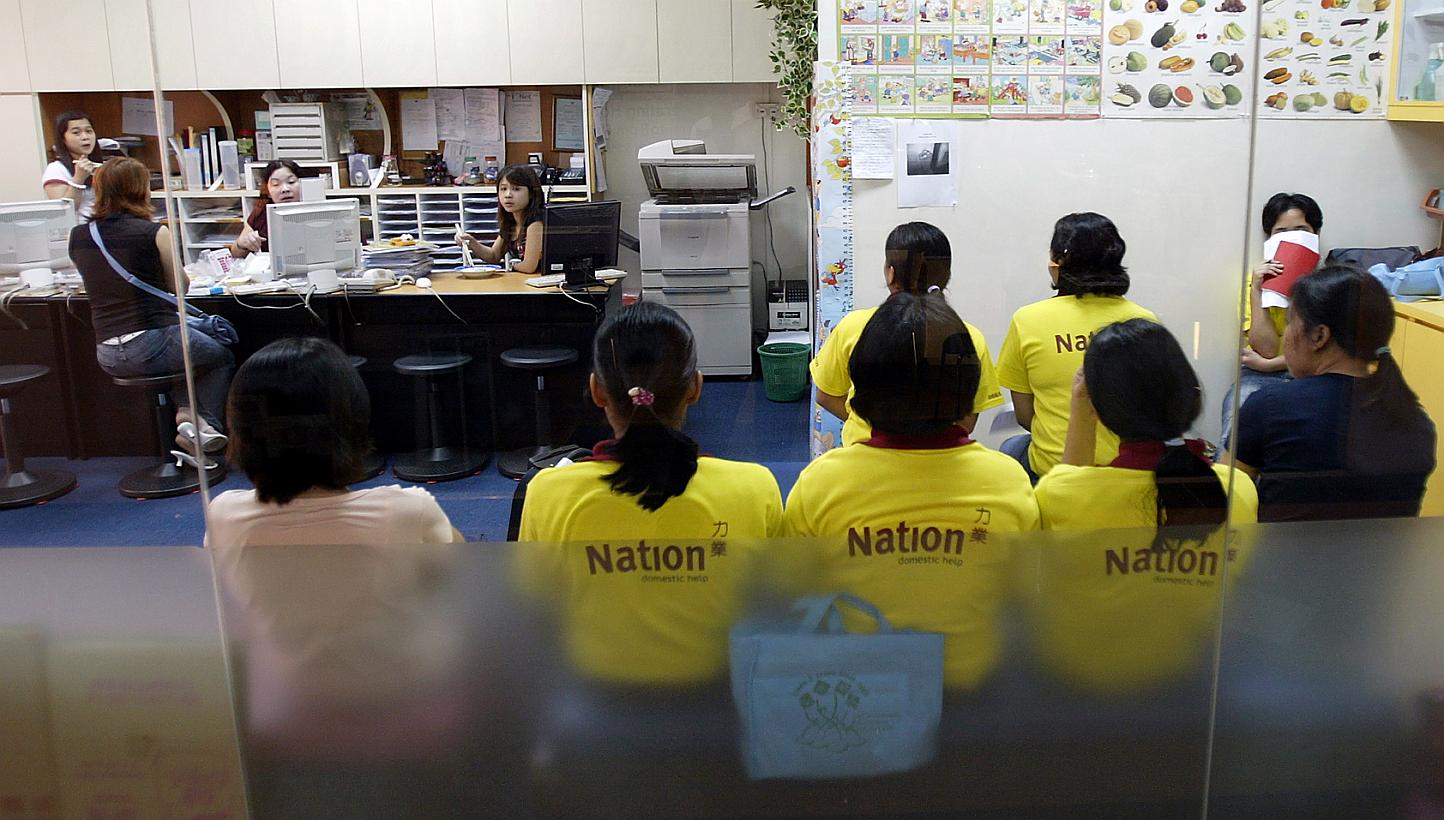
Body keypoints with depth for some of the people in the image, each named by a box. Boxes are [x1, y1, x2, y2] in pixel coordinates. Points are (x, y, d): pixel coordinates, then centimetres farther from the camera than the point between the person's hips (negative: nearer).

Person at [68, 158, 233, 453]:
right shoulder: (155, 233, -9)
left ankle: (185, 410, 14)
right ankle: (206, 421, 5)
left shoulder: (78, 237, 5)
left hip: (108, 357, 6)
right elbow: (179, 286, 5)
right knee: (223, 358, 22)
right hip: (151, 344, -6)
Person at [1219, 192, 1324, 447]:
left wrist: (1268, 364, -10)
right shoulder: (1259, 279, 6)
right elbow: (1267, 349, -5)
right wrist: (1257, 291, -11)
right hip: (1260, 378, 0)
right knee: (1236, 432, -28)